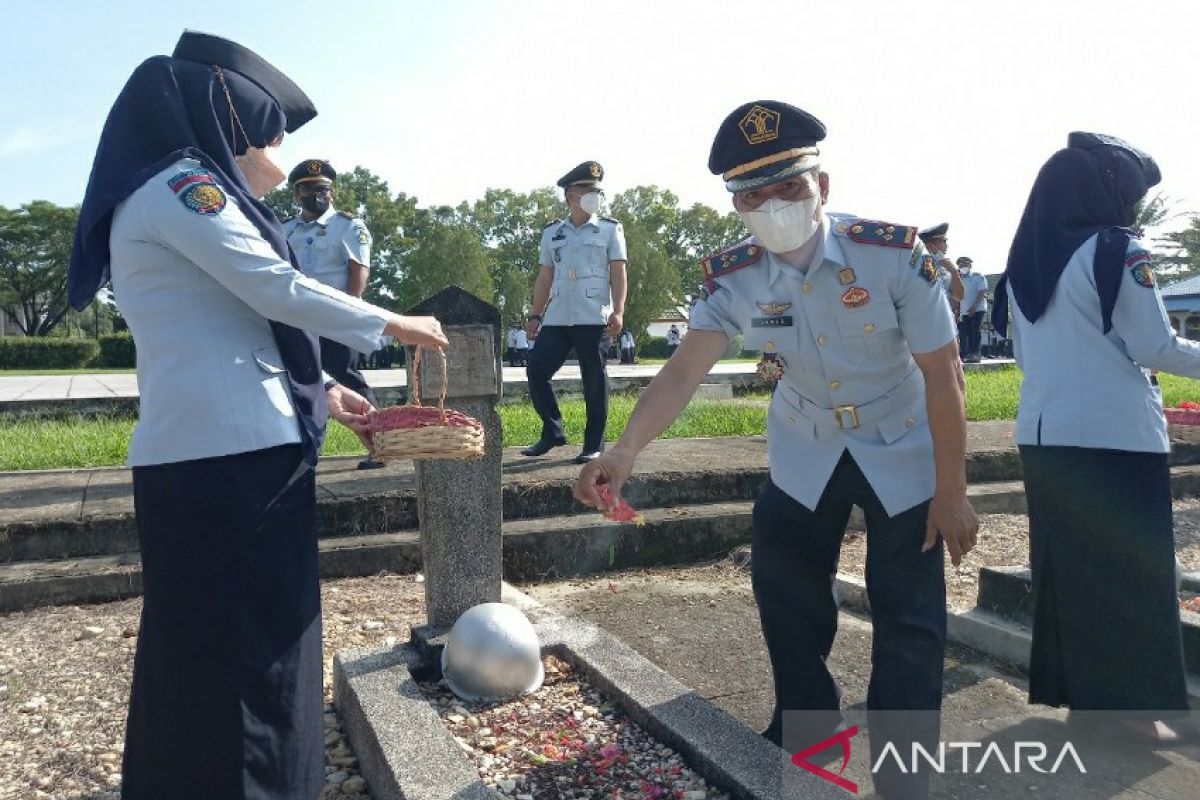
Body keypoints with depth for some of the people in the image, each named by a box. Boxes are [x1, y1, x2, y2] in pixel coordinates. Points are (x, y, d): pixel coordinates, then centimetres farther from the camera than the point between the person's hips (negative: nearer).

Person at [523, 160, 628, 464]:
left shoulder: (609, 229, 7)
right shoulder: (552, 232, 15)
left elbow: (618, 274, 0)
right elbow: (544, 279, 17)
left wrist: (618, 312, -12)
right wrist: (535, 315, 11)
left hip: (595, 320, -3)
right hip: (557, 319, 4)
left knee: (595, 381, 0)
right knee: (536, 371, -2)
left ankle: (594, 445, 9)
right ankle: (553, 432, 14)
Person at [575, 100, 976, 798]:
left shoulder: (895, 255, -26)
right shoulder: (734, 278, -17)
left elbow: (943, 376, -20)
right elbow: (684, 371, -25)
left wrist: (951, 493, -17)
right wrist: (626, 450, -42)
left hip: (903, 453, -3)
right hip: (805, 453, 3)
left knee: (911, 619, -1)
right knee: (786, 591, 11)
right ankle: (807, 722, 36)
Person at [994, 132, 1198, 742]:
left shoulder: (1024, 262, 10)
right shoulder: (1117, 251, -10)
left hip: (1044, 433, 7)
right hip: (1115, 436, -6)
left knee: (1062, 564, 15)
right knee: (1132, 570, 5)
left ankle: (1066, 687, 25)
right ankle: (1132, 704, 13)